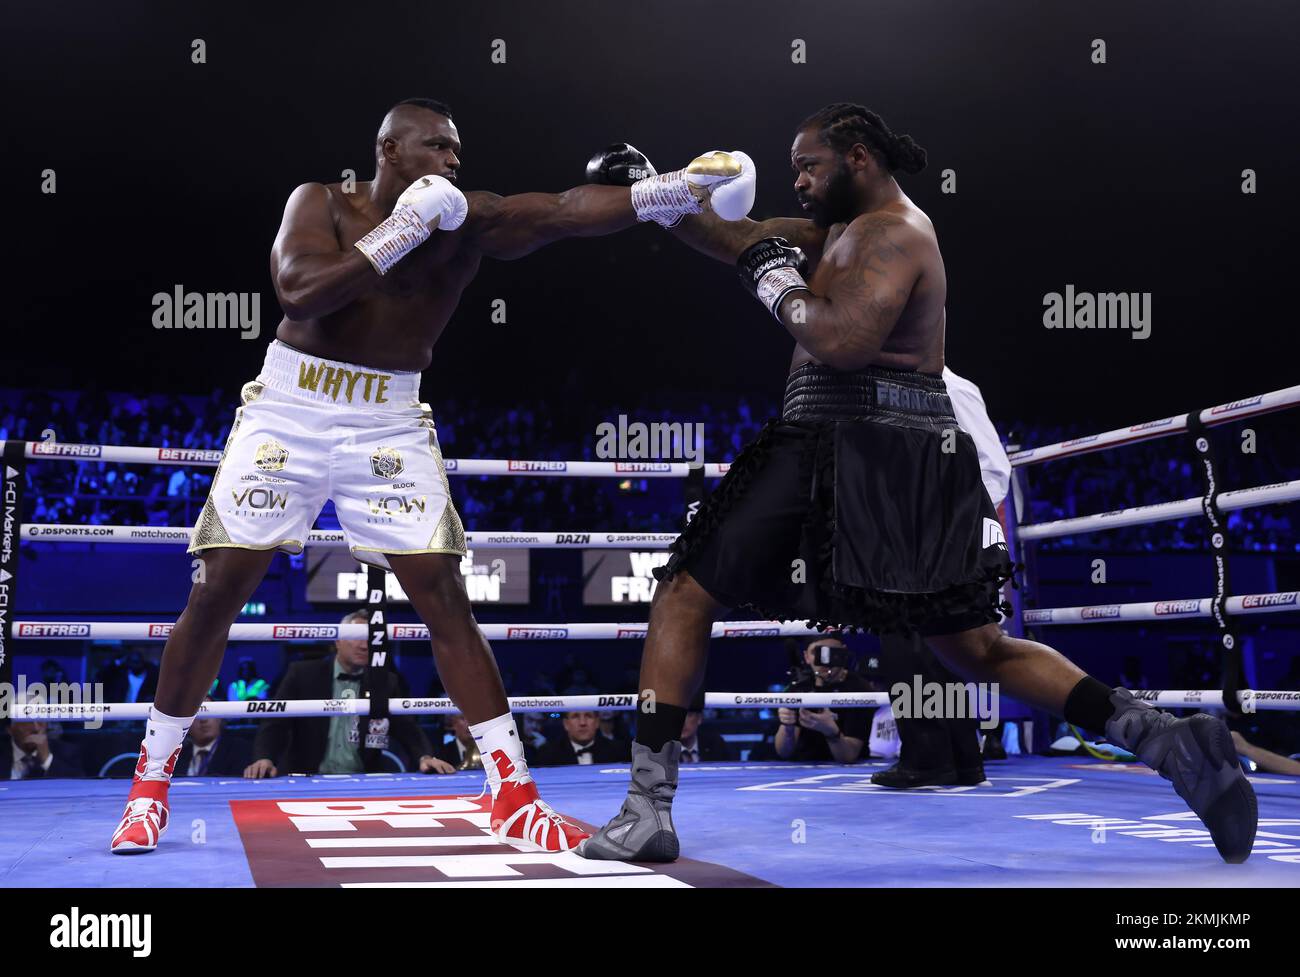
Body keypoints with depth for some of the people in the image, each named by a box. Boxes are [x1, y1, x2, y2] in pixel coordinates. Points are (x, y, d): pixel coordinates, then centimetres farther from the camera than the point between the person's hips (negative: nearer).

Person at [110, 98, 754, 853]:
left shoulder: (469, 222, -5)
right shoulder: (320, 203, -6)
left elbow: (568, 211, -20)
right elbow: (298, 291, -25)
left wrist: (686, 188, -33)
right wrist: (404, 230, -25)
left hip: (388, 424, 1)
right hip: (289, 410, -1)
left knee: (445, 597, -6)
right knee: (217, 592, 0)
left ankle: (515, 796, -1)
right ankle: (151, 783, 15)